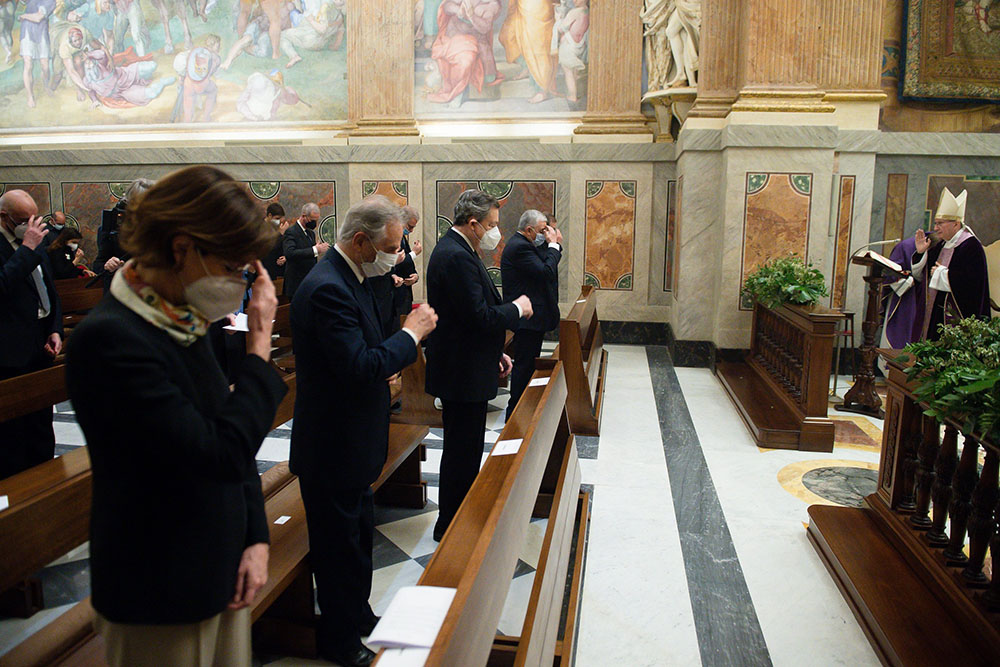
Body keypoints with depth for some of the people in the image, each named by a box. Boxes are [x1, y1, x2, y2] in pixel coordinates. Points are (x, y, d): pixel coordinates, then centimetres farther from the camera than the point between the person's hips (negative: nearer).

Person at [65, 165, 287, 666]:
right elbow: (224, 453, -27)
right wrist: (260, 343, -20)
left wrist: (255, 538, 1)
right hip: (163, 592, -7)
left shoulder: (184, 325, 2)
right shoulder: (109, 338, -23)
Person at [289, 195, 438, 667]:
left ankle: (358, 614, 44)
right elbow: (360, 367, -32)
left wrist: (384, 369, 0)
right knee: (339, 544, 9)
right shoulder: (327, 288, -26)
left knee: (359, 532, 24)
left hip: (352, 440, 10)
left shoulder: (349, 278, 6)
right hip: (333, 446, -10)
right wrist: (412, 333, -21)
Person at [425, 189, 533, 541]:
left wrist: (496, 352, 14)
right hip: (461, 372, -11)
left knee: (465, 450, 20)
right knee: (462, 453, 2)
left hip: (466, 369, 11)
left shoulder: (456, 251, 12)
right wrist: (518, 308, -10)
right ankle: (451, 527, 17)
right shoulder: (456, 257, -22)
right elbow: (480, 317, -26)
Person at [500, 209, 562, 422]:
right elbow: (546, 272, -24)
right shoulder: (519, 247, -19)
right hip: (527, 317, -11)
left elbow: (543, 263, 15)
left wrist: (553, 244, 5)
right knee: (524, 365, -4)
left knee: (527, 364, 18)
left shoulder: (523, 244, 15)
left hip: (531, 317, 11)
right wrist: (553, 245, -13)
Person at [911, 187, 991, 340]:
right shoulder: (941, 246, 15)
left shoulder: (971, 246, -11)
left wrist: (941, 274, -12)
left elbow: (972, 282, -22)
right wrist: (920, 253, 1)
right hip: (934, 314, 8)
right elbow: (922, 276, 15)